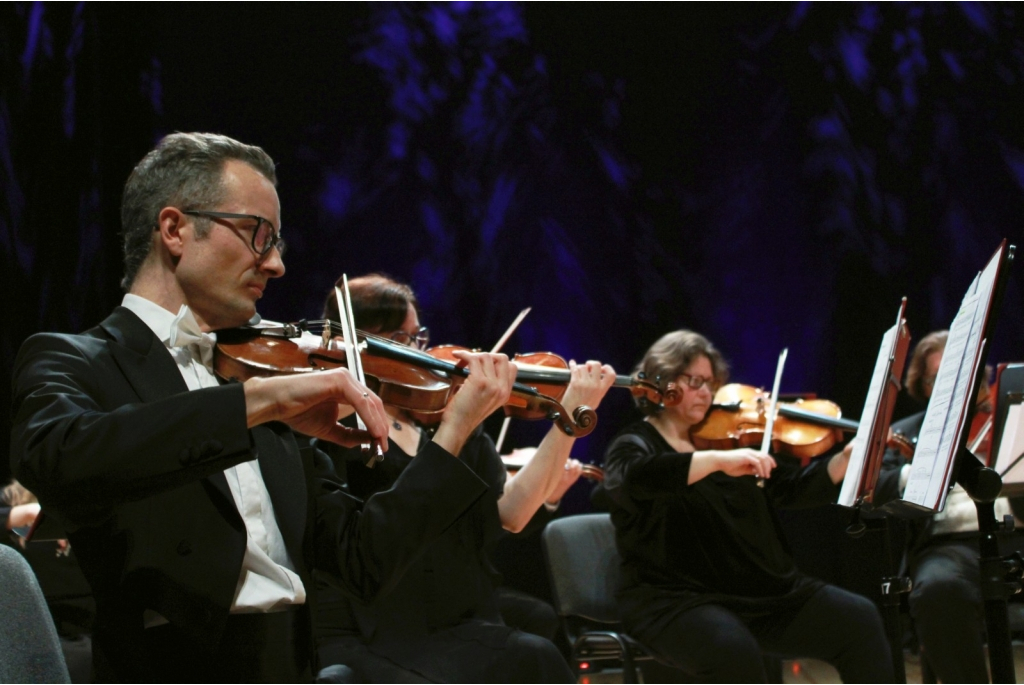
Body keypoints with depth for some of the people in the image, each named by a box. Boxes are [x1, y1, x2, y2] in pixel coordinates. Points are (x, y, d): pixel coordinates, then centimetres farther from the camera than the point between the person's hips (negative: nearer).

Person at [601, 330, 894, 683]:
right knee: (734, 652, -35)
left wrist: (849, 456, -4)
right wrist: (718, 460, -35)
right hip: (679, 599, -6)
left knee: (859, 620, -8)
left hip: (764, 591, 6)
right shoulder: (635, 445, -1)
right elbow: (634, 479, -26)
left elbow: (796, 488, 13)